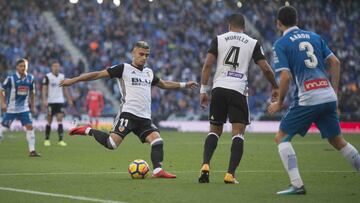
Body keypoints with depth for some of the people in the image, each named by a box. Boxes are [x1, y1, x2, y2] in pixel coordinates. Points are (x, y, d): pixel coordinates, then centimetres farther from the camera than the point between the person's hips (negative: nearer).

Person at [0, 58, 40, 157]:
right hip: (11, 109, -3)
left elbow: (32, 93, 15)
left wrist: (33, 106, 15)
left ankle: (32, 151, -4)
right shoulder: (11, 78, -12)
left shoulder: (30, 78, 1)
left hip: (24, 109, 3)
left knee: (30, 127, -8)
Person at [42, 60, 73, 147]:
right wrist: (44, 100, -16)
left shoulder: (62, 76, 9)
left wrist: (69, 99, 15)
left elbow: (65, 89, 17)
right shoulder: (47, 77, -4)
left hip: (60, 101, 3)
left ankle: (61, 140, -10)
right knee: (49, 121, 3)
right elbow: (44, 89, -6)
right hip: (50, 101, -3)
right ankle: (47, 139, 17)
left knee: (60, 119, -7)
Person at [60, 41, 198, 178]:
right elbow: (98, 74, -2)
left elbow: (164, 84, 40)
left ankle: (158, 171, -12)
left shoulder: (149, 72, 21)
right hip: (128, 114, -6)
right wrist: (73, 80, -5)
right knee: (112, 144, -18)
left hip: (144, 117, 6)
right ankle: (88, 131, 4)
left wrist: (184, 85, 39)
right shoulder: (124, 68, 1)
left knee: (157, 141, -12)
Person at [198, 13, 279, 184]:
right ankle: (230, 174, -11)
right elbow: (266, 69, 4)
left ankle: (205, 165, -4)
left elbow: (208, 64, -1)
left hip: (219, 88, 2)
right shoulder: (252, 43, 7)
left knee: (215, 130, 14)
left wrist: (203, 90, 3)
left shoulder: (219, 39, 8)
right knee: (238, 133, 1)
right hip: (238, 90, -2)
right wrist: (275, 87, 20)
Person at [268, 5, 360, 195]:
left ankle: (297, 185, -8)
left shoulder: (280, 44, -1)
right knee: (337, 140, 20)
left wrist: (279, 103, 3)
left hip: (307, 99, -6)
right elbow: (335, 62, 12)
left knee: (282, 138, 5)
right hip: (328, 97, 6)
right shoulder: (314, 37, 16)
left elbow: (285, 77, -10)